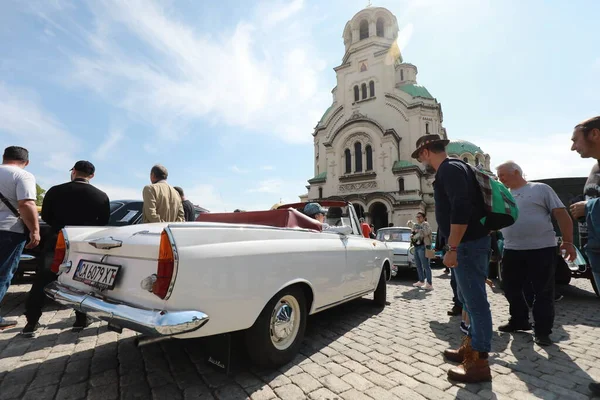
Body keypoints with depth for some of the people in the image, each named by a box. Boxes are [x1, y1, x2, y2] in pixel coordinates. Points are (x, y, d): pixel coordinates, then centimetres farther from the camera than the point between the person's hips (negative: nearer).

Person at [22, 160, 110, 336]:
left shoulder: (55, 191, -6)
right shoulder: (101, 196, -7)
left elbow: (45, 216, 5)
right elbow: (103, 222, 2)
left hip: (57, 241, 0)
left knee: (42, 282, 11)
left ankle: (31, 323, 13)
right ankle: (80, 320, 15)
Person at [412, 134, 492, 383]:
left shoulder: (449, 169, -14)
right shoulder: (452, 169, 18)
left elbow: (461, 209, -25)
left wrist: (452, 248, -24)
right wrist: (453, 246, 24)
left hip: (469, 244, -11)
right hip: (469, 242, 11)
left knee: (475, 301, -2)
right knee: (468, 298, 19)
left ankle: (479, 362, 11)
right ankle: (471, 347, 33)